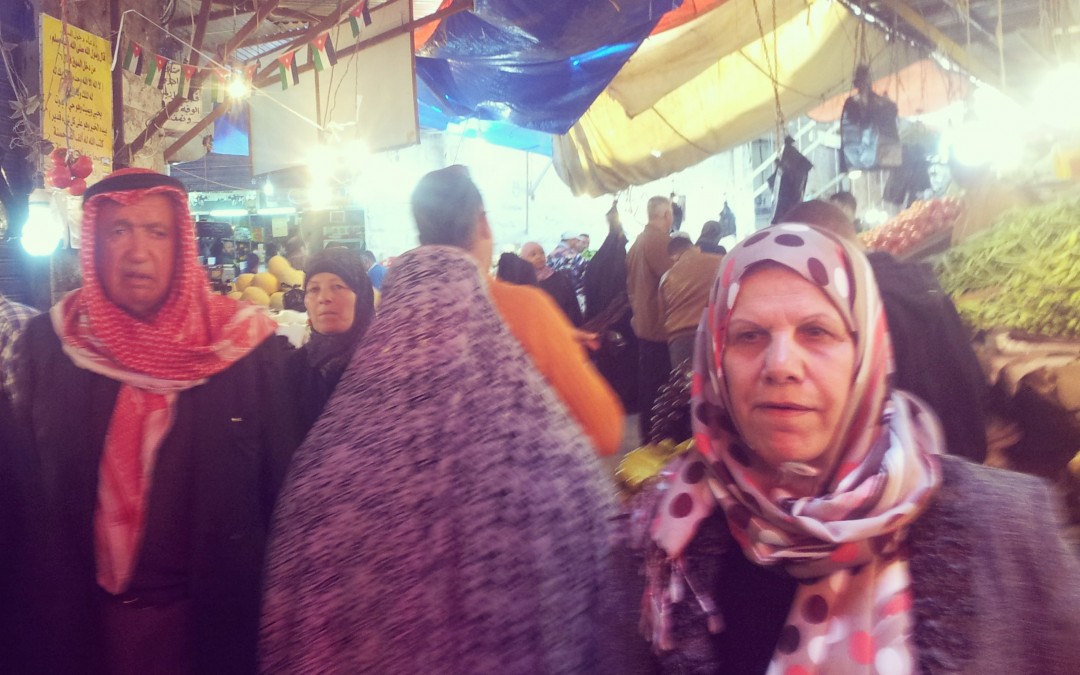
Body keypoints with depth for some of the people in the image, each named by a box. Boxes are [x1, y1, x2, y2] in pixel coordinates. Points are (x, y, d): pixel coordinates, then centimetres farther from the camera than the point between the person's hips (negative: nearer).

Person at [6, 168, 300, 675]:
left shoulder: (242, 343, -10)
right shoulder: (45, 343, -3)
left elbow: (280, 482, -7)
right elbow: (26, 486, 3)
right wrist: (35, 611, 3)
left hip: (211, 614, -1)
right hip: (80, 619, 2)